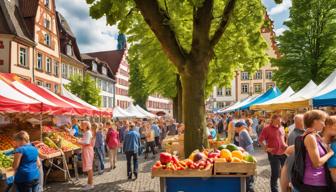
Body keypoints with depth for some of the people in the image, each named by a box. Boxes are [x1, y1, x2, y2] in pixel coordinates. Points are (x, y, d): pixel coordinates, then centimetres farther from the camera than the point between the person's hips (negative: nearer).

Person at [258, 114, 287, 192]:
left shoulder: (281, 128, 7)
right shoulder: (267, 129, -10)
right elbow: (260, 140, -6)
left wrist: (285, 145, 6)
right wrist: (266, 148, -14)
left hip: (283, 153, 5)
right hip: (273, 154, -5)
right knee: (275, 174, 3)